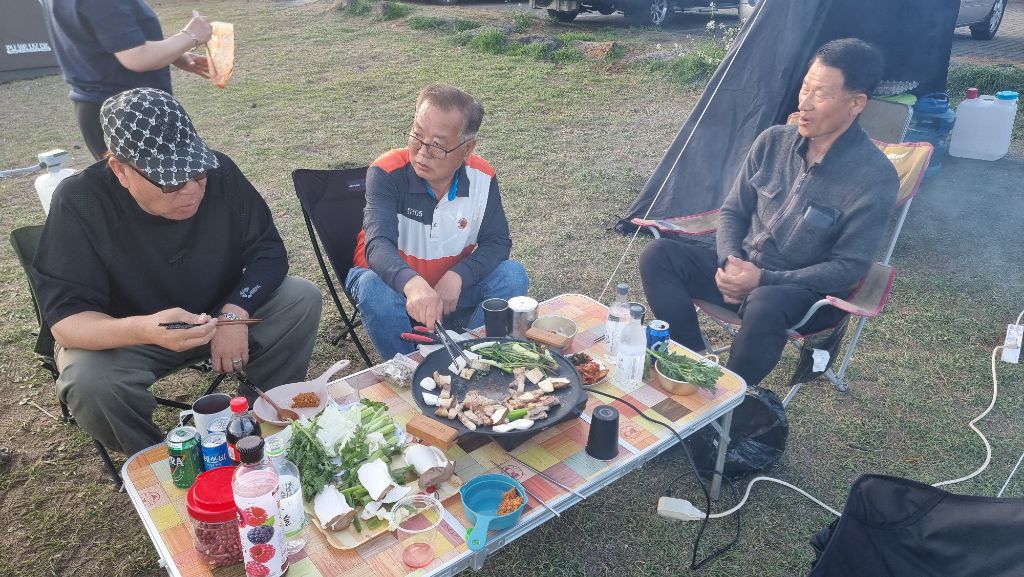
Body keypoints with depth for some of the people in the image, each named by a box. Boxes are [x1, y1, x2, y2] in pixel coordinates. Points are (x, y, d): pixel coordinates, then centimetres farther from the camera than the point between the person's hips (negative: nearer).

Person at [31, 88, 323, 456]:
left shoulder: (220, 173, -18)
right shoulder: (78, 202, -25)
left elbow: (268, 251, -12)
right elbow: (65, 318, -27)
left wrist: (235, 312, -31)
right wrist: (145, 330, -49)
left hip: (220, 314, 3)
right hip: (121, 335, -2)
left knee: (303, 300, -18)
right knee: (88, 383, -33)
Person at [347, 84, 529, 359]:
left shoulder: (483, 178, -13)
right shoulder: (386, 172, -24)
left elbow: (497, 242, -9)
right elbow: (379, 245, -36)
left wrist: (457, 277, -29)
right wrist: (412, 284, -58)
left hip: (453, 285, 3)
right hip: (397, 282, -2)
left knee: (512, 275, -19)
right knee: (373, 288, -35)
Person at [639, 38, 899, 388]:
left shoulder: (875, 177, -15)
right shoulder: (773, 142, -1)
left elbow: (849, 267, -15)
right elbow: (732, 212, 7)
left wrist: (765, 279, -23)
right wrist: (730, 263, -14)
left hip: (808, 292, -5)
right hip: (742, 269, 5)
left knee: (765, 306, -40)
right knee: (658, 255, -16)